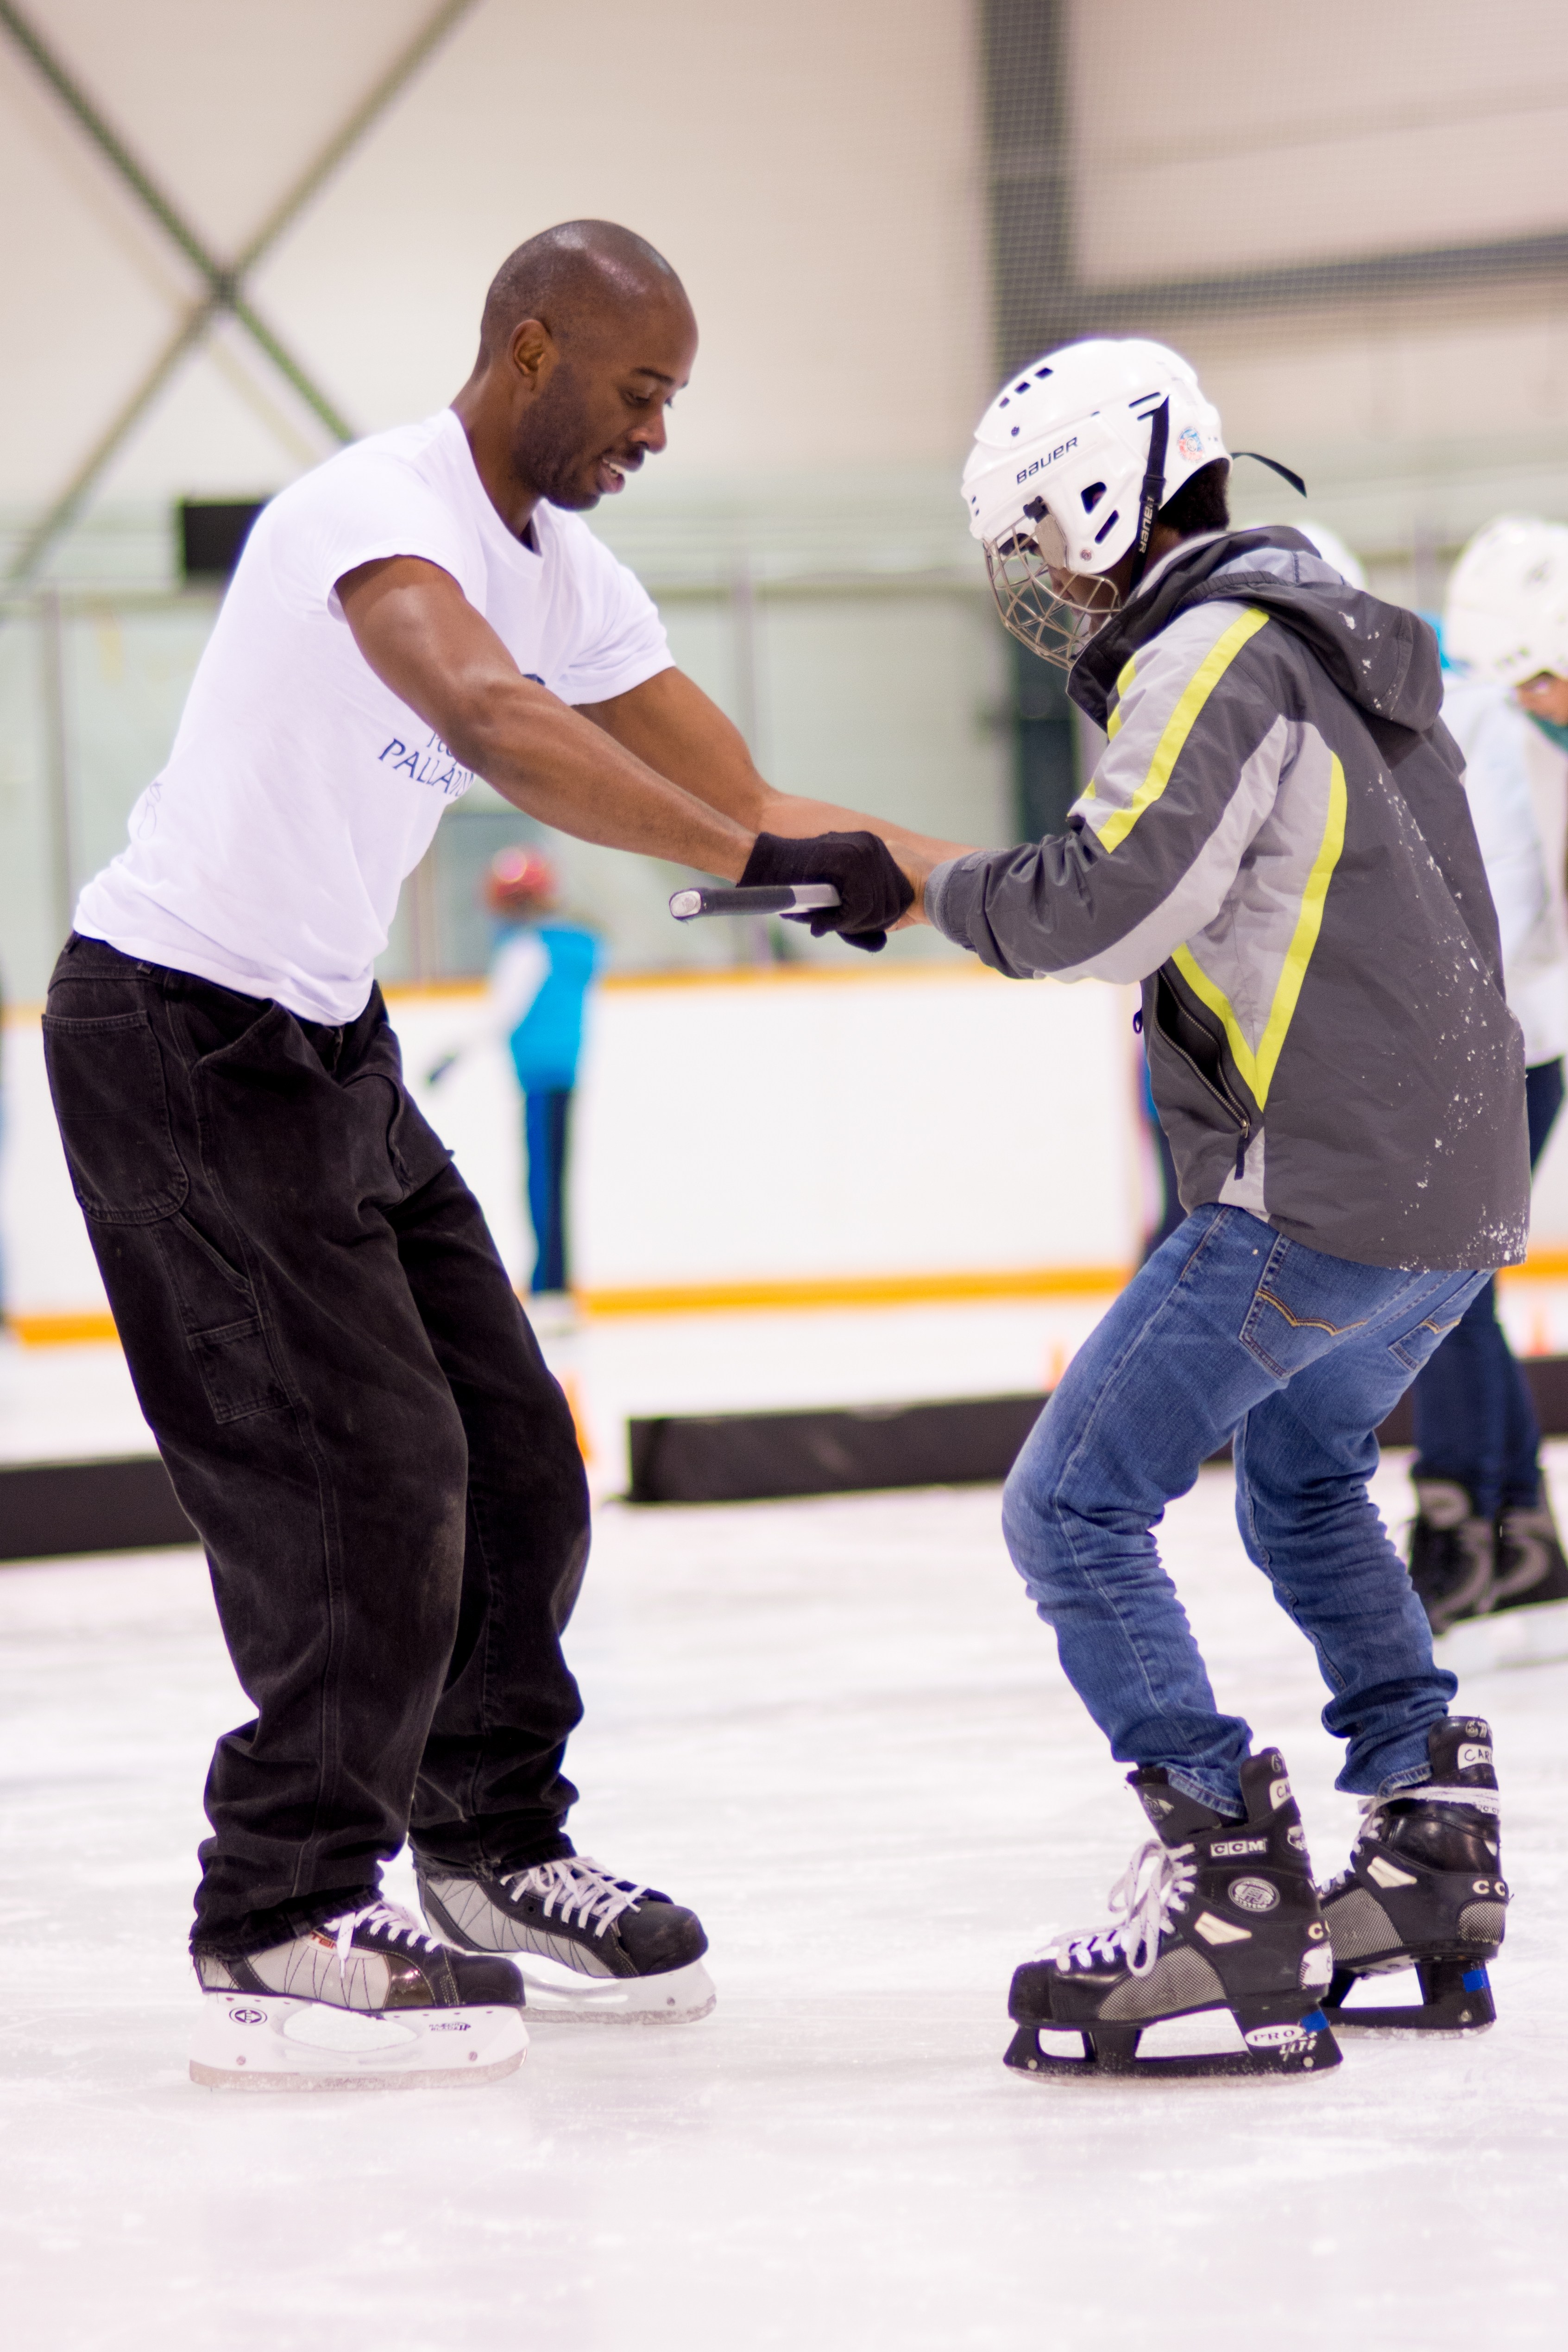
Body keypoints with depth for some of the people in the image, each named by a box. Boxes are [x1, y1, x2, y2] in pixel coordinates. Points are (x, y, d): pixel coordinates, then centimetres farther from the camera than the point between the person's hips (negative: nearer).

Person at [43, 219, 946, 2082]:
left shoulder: (565, 576, 9)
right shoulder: (381, 512, -21)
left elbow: (734, 797, 9)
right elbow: (490, 721, -40)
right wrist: (758, 858, -46)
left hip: (319, 1043, 10)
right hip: (172, 1023, -10)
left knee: (506, 1450, 10)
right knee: (363, 1468, -12)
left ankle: (492, 1851, 24)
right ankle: (280, 1925, -5)